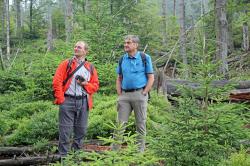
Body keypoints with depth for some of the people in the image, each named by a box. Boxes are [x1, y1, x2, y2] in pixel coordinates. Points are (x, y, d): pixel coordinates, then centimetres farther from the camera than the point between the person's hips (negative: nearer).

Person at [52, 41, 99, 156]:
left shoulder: (90, 68, 12)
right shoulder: (66, 64, 4)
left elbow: (95, 86, 13)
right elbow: (57, 82, -3)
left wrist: (85, 84, -7)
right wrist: (60, 99, -10)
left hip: (83, 102, 3)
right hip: (67, 101, -3)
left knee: (81, 130, 8)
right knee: (65, 130, -2)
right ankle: (63, 155, 5)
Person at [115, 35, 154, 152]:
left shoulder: (145, 58, -1)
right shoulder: (122, 59, 11)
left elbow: (151, 78, -2)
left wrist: (144, 93, -10)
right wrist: (119, 94, 4)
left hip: (139, 93, -3)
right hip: (124, 95, 3)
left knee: (140, 124, 4)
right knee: (120, 123, 3)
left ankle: (140, 150, 13)